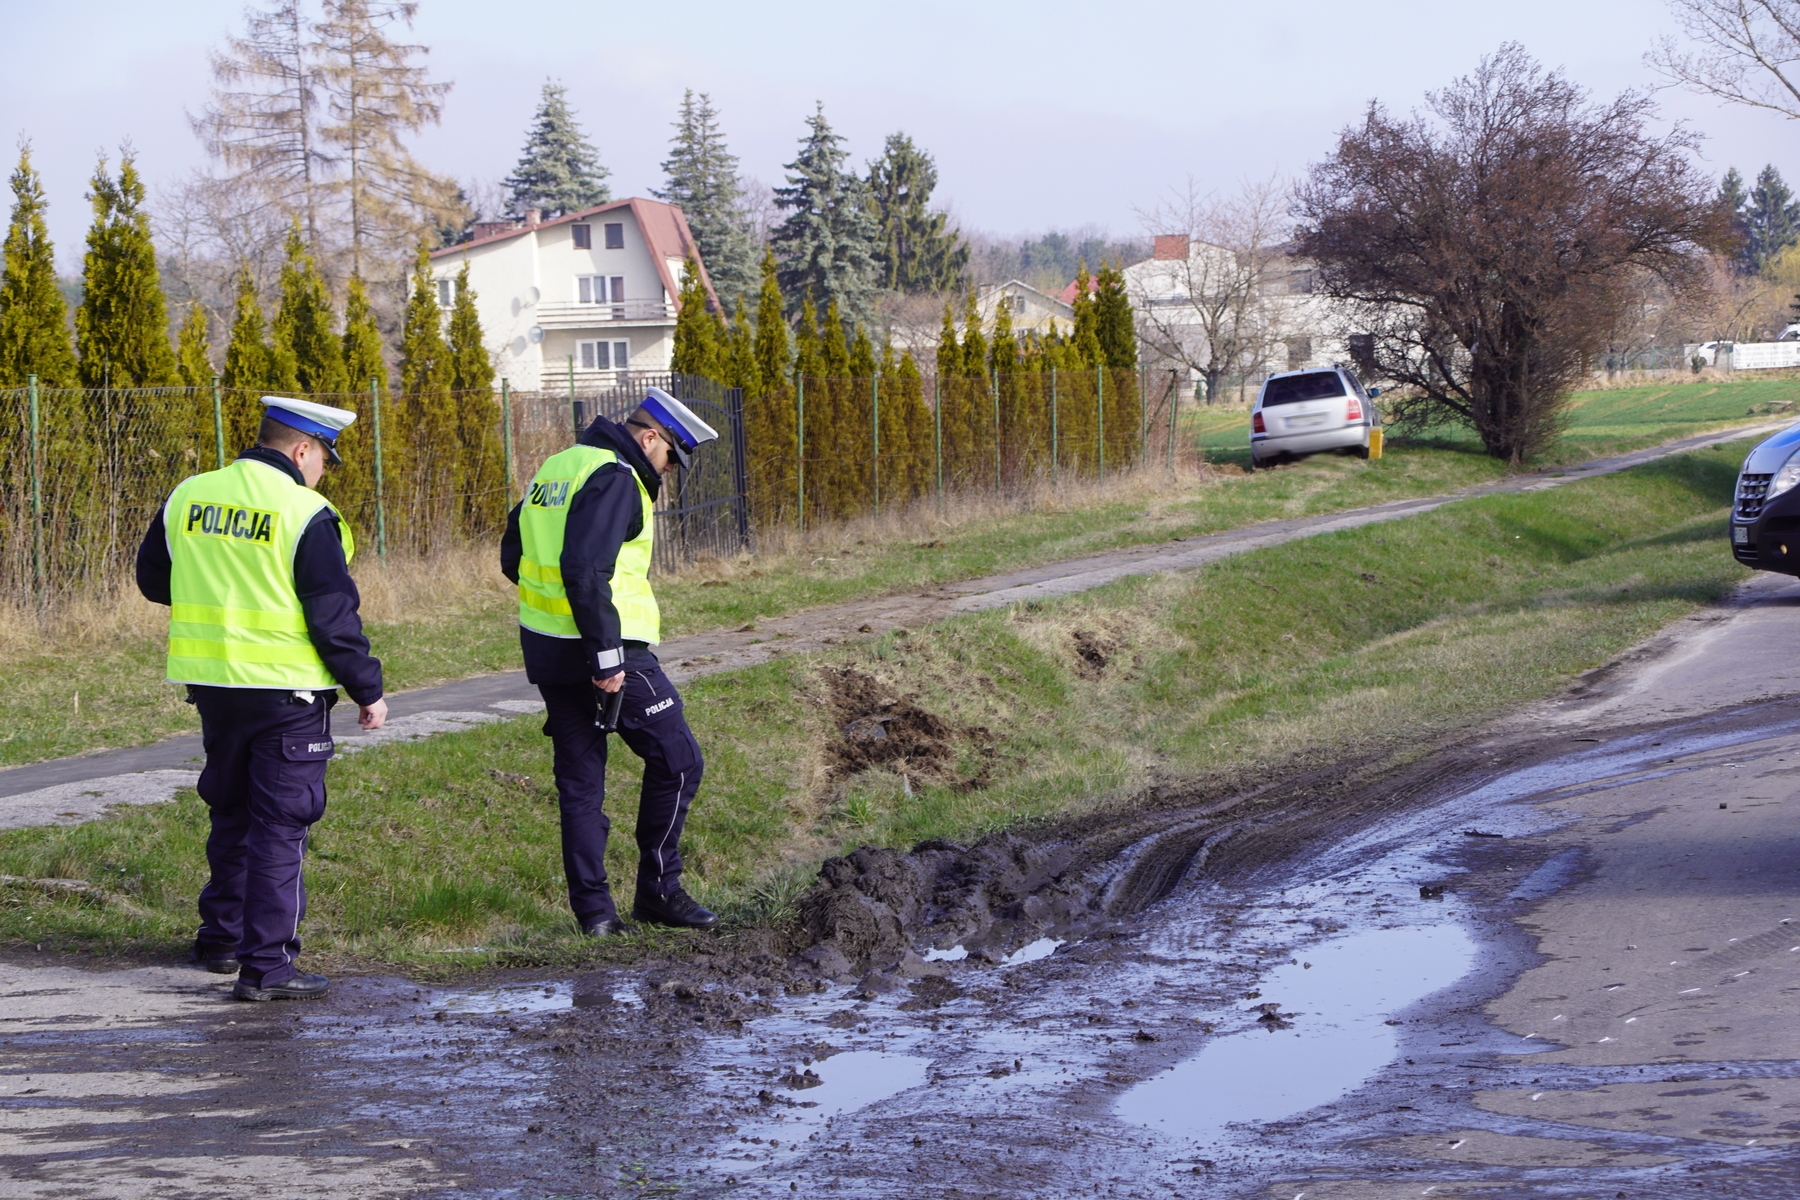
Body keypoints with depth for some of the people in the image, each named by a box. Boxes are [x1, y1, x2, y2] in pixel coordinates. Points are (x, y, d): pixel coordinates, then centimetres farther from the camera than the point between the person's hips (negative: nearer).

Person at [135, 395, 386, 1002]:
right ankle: (266, 965, -2)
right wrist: (368, 690, -3)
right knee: (279, 826, -1)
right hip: (285, 690, -6)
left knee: (231, 813, 22)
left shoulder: (187, 497, 4)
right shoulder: (306, 515, -14)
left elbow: (152, 579, 16)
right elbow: (335, 617, -13)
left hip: (211, 682, 6)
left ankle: (222, 938, 32)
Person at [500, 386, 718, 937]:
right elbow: (585, 568, -25)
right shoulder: (615, 478, -15)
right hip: (601, 648, -9)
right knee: (676, 760, 4)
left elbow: (514, 555, 20)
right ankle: (658, 891, 7)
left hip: (545, 648, 9)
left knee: (579, 778, 12)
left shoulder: (557, 466, 15)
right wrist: (606, 654, -23)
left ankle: (593, 909, 12)